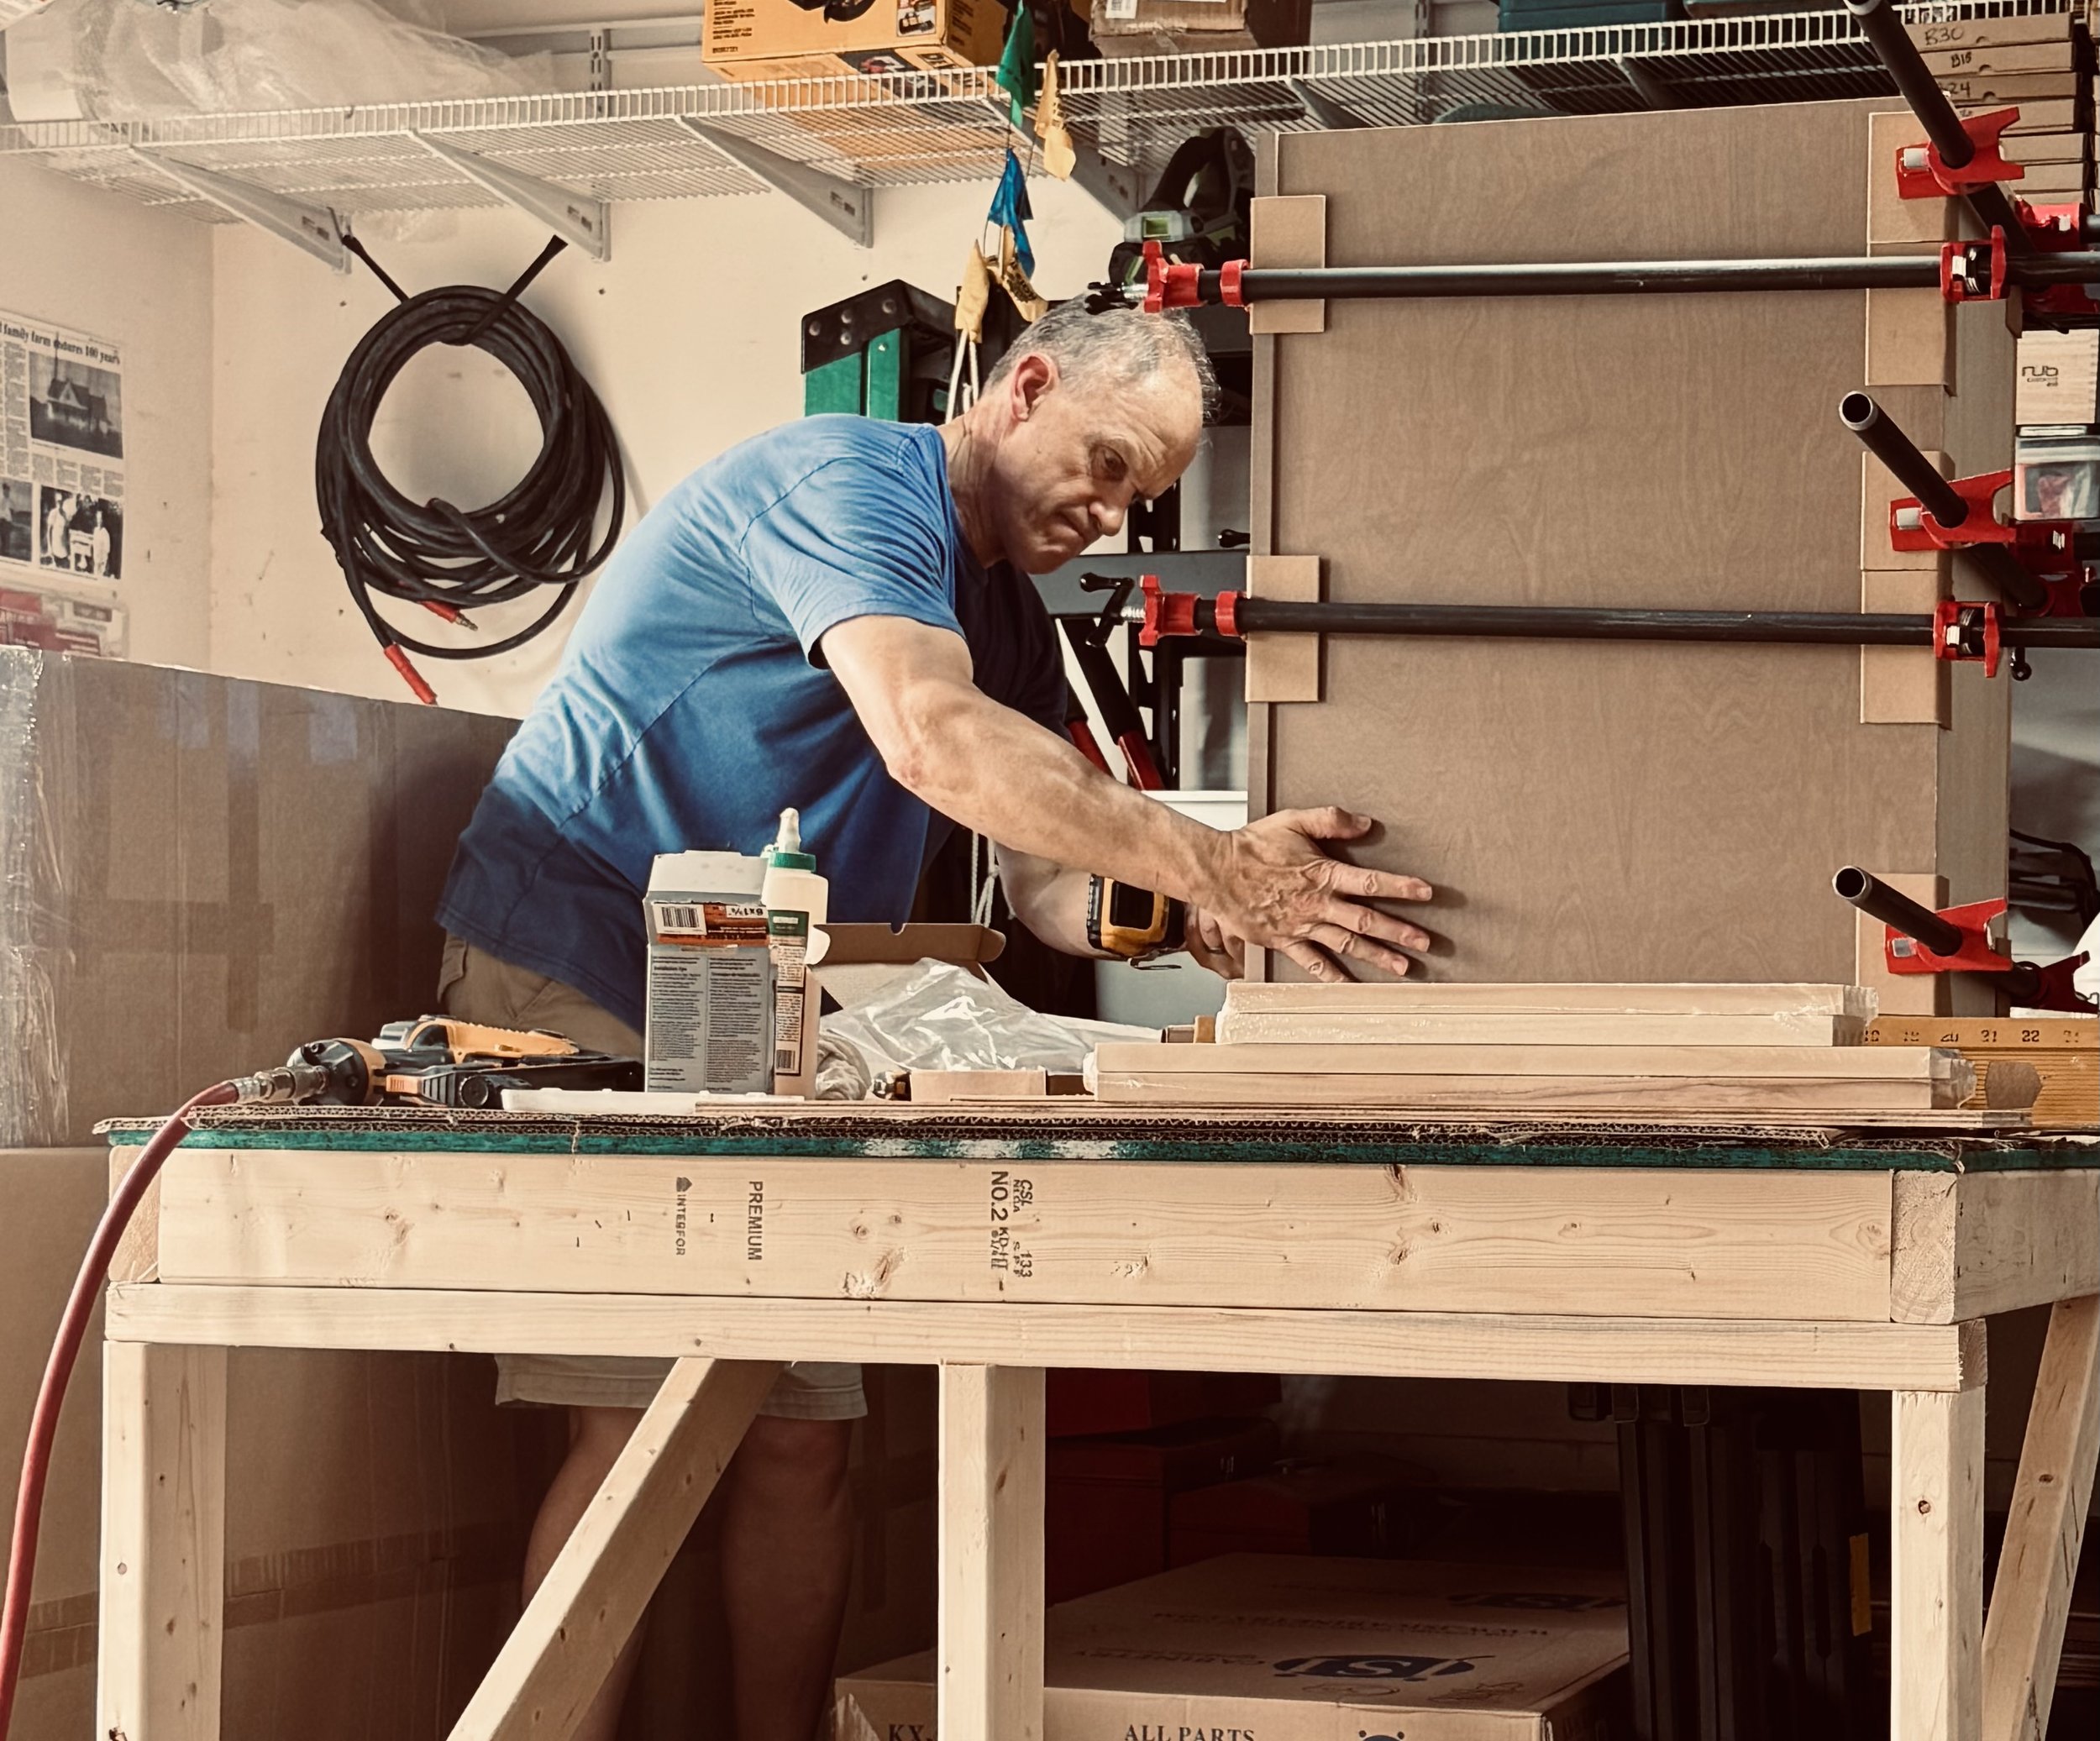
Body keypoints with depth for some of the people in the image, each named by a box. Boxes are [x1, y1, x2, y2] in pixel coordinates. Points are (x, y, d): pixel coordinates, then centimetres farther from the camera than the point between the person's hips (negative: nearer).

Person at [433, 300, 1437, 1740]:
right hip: (581, 988, -9)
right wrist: (1209, 865, -31)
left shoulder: (1008, 616, 16)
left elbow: (1049, 876, 10)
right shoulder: (846, 482, -13)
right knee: (639, 1435, -14)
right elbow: (932, 738, -30)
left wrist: (1183, 919, -11)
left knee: (804, 1432, 3)